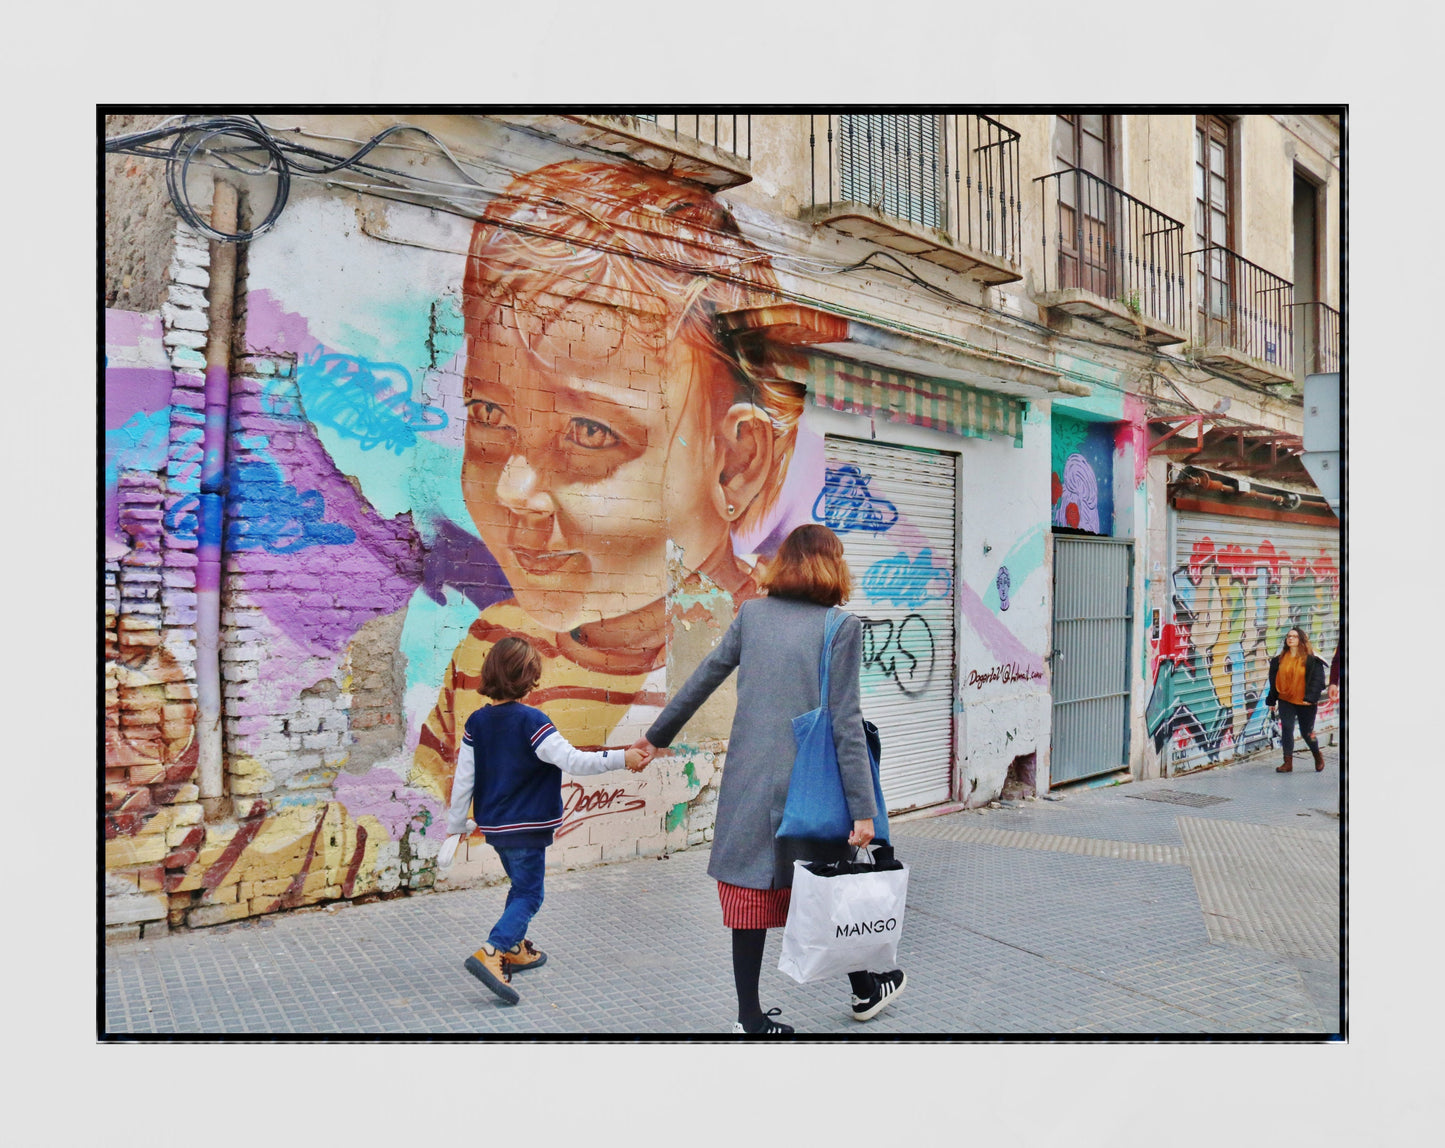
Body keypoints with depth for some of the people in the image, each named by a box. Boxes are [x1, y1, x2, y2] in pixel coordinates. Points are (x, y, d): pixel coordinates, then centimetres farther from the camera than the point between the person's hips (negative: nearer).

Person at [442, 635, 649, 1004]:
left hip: (493, 824, 7)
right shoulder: (531, 721, -19)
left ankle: (514, 949, 36)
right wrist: (622, 758, -21)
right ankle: (490, 953, -16)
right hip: (525, 826, -7)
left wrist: (456, 825, 13)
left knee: (520, 887, 25)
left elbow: (463, 779, 3)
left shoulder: (477, 722, 0)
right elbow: (572, 761, -24)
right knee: (529, 896, 1)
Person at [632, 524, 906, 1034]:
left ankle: (750, 1017, 19)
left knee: (752, 890, 9)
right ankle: (865, 990, 36)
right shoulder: (842, 626, -7)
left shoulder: (752, 614, 3)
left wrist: (657, 735, 24)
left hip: (750, 779, 3)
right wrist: (863, 810, -9)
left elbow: (703, 678, 11)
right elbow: (846, 723, -11)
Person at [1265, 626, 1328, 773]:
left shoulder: (1311, 659, -7)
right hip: (1285, 701, 3)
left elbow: (1317, 680, -9)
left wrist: (1310, 698, -19)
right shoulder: (1279, 658, 6)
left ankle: (1318, 756, 34)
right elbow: (1274, 680, 11)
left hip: (1305, 702, -3)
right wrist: (1271, 700, 10)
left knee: (1306, 732, 7)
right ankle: (1288, 762, 1)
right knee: (1286, 729, -5)